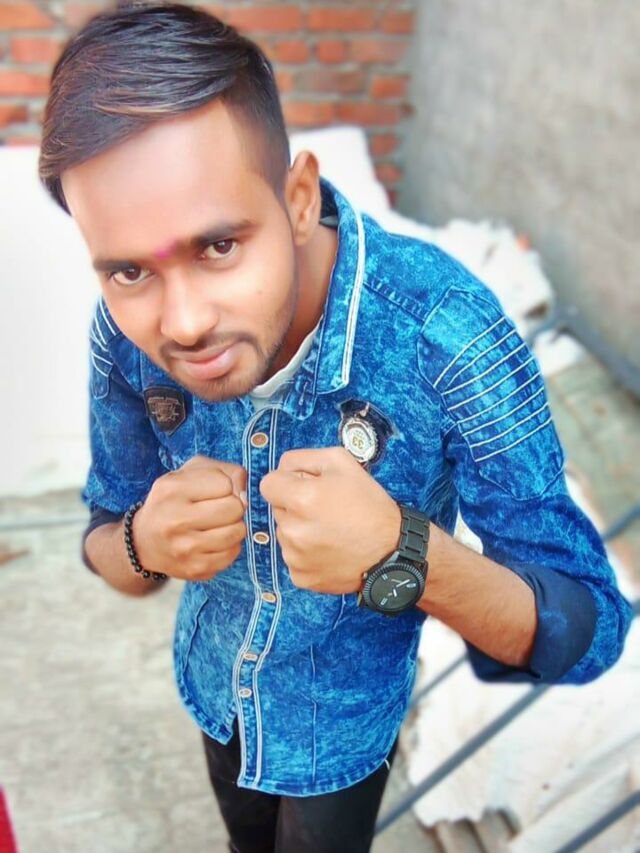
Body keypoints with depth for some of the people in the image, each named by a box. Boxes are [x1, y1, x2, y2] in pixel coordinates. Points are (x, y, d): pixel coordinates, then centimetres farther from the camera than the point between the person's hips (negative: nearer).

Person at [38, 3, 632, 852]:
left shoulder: (446, 333, -36)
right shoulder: (129, 329, -24)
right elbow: (106, 547, -9)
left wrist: (403, 556, -47)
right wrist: (145, 544, -34)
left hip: (347, 714, -3)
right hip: (215, 686, 4)